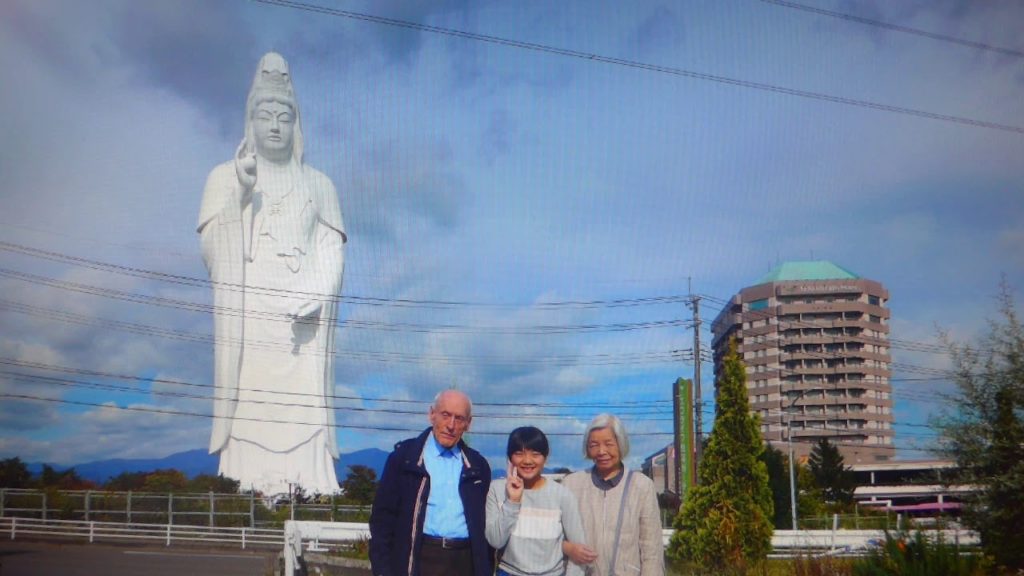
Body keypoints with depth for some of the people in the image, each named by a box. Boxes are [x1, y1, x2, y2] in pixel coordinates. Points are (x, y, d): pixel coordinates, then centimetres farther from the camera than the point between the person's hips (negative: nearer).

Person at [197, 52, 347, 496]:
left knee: (304, 402, -9)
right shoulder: (224, 177, 16)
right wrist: (241, 191, -7)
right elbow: (212, 246, 5)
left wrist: (315, 298, -8)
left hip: (303, 318, 1)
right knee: (249, 402, -11)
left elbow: (332, 250, 9)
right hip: (245, 312, -1)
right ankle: (247, 492, -12)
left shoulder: (319, 184, 18)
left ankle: (309, 490, -11)